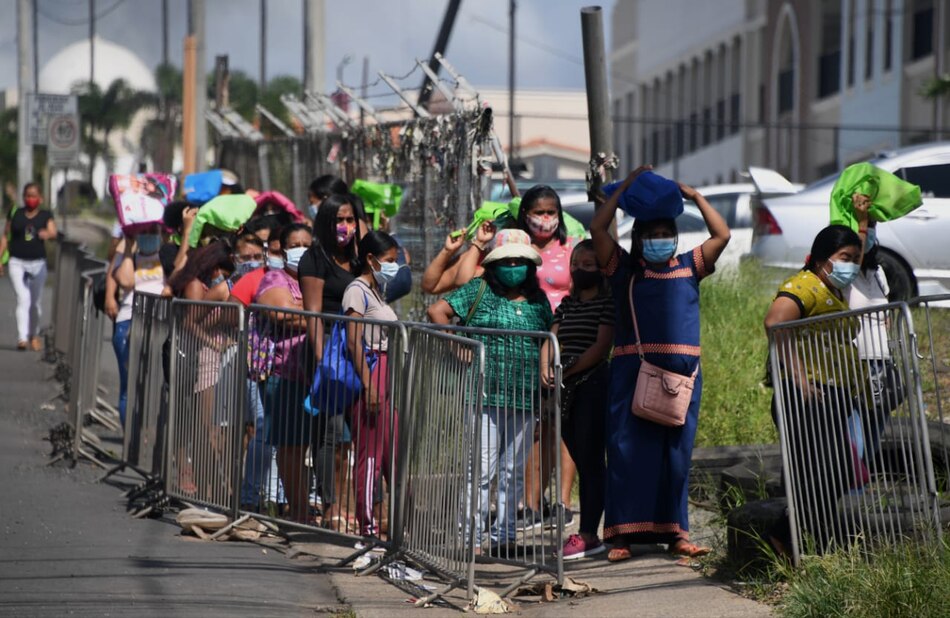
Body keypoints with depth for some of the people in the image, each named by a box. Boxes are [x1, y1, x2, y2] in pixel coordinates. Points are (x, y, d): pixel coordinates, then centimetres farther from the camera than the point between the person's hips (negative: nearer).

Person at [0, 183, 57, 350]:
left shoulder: (46, 216, 3)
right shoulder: (15, 214, 3)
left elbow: (53, 232, -13)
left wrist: (47, 234, -37)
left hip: (38, 263, 1)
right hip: (17, 263, -1)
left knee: (36, 302, 12)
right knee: (23, 299, -16)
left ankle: (34, 335, 31)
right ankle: (22, 338, -24)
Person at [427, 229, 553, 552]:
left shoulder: (538, 300, 13)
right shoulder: (480, 291, 0)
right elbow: (437, 311, -3)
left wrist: (546, 380, 10)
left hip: (525, 400, 5)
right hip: (485, 396, -4)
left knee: (514, 472, 10)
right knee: (482, 468, -5)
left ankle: (504, 535, 18)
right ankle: (470, 535, -1)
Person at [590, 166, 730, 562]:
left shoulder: (688, 268, 15)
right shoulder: (624, 269, 9)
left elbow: (722, 235, 11)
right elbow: (597, 229, 3)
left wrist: (695, 197, 12)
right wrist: (626, 187, 8)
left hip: (681, 371, 2)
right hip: (632, 370, -2)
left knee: (676, 450, 5)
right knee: (628, 448, -4)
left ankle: (675, 531, 11)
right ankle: (623, 533, -4)